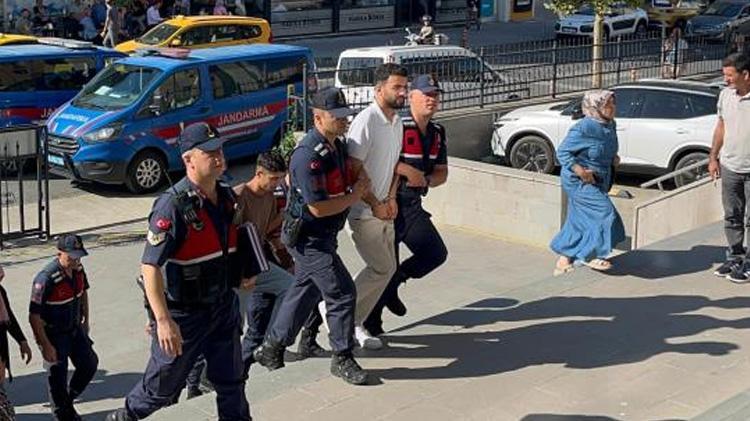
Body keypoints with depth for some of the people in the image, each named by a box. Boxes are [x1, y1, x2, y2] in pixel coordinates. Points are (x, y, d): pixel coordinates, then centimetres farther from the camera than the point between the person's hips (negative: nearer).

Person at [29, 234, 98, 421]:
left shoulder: (78, 269, -7)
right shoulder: (46, 279, -29)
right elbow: (34, 316, -26)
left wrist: (86, 320, 17)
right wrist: (45, 345, -24)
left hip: (75, 329, 7)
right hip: (54, 335, -7)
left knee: (90, 363, 10)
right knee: (58, 374, 3)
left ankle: (68, 399, 33)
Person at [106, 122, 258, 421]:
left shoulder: (228, 197, 2)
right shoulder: (174, 205, -22)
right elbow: (149, 266, -26)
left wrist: (247, 272, 8)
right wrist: (163, 321, -30)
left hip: (224, 306, 6)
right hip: (183, 314, -6)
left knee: (231, 382, 14)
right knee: (163, 384, 12)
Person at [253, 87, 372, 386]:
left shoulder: (338, 145, 6)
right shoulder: (308, 156, -25)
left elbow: (351, 179, 24)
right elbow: (318, 208, -26)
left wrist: (360, 184, 2)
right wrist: (354, 196, -14)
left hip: (323, 235, 10)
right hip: (309, 237, -10)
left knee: (306, 291, 19)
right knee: (343, 292, -7)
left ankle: (271, 348, 32)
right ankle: (342, 358, 8)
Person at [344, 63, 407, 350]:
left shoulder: (397, 123, 10)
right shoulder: (366, 121, -19)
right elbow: (352, 171, -21)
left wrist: (391, 199, 3)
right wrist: (375, 205, -15)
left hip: (384, 210, 9)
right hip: (363, 212, -9)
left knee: (387, 268, 9)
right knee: (382, 268, -9)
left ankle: (355, 323, 21)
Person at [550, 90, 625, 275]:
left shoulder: (610, 125, 3)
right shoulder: (583, 129, -22)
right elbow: (562, 152, -18)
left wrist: (614, 157, 4)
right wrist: (580, 171, -27)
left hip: (597, 181, 8)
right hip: (579, 182, -8)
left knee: (579, 221, 12)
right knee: (603, 213, -11)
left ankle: (563, 261, 23)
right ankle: (590, 256, 4)